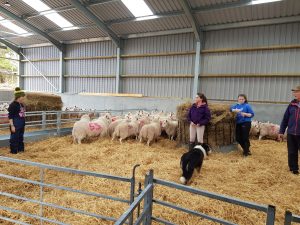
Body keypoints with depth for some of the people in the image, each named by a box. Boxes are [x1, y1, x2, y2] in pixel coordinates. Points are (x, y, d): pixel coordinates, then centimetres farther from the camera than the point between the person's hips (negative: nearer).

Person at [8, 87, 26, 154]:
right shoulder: (13, 105, -14)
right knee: (14, 138, 1)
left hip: (21, 125, 8)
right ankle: (14, 151, 12)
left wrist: (23, 125, 19)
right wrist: (12, 126, -17)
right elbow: (10, 116, -14)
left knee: (20, 137, 16)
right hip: (15, 125, -8)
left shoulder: (21, 105, 10)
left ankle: (20, 149, 28)